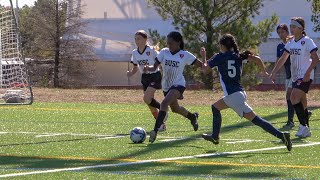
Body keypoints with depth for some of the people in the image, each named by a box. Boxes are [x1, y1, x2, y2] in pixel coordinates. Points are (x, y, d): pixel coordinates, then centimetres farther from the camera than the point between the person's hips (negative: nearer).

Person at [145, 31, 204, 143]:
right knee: (175, 108, 25)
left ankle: (155, 131, -33)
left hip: (178, 84, -6)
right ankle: (192, 117, 56)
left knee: (164, 103, -29)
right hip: (166, 86, 6)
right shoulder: (164, 52, -4)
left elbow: (201, 65, -9)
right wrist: (148, 68, -29)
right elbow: (155, 67, -6)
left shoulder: (185, 55, -12)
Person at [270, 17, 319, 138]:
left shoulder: (307, 41, -10)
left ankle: (303, 126, -18)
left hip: (305, 77, -8)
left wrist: (308, 72, -25)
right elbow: (283, 59, 16)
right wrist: (274, 72, 8)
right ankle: (306, 130, 16)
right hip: (295, 77, 8)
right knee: (302, 103, 10)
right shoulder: (291, 43, 12)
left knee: (294, 97, -22)